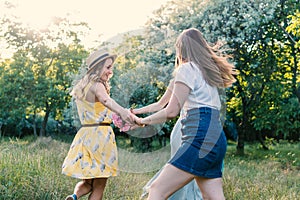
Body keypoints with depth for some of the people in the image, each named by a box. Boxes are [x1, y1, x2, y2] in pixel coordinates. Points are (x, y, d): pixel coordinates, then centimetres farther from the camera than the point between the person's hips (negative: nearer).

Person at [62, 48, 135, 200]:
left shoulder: (82, 87, 15)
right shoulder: (97, 85, -13)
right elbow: (105, 100, -36)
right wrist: (122, 111, -53)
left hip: (84, 135, 8)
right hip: (100, 135, -8)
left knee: (87, 182, 18)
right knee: (99, 187, 4)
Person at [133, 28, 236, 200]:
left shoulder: (187, 69, -1)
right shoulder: (208, 70, 23)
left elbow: (172, 111, -6)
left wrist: (143, 121, 7)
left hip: (201, 138, -9)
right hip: (216, 140, 9)